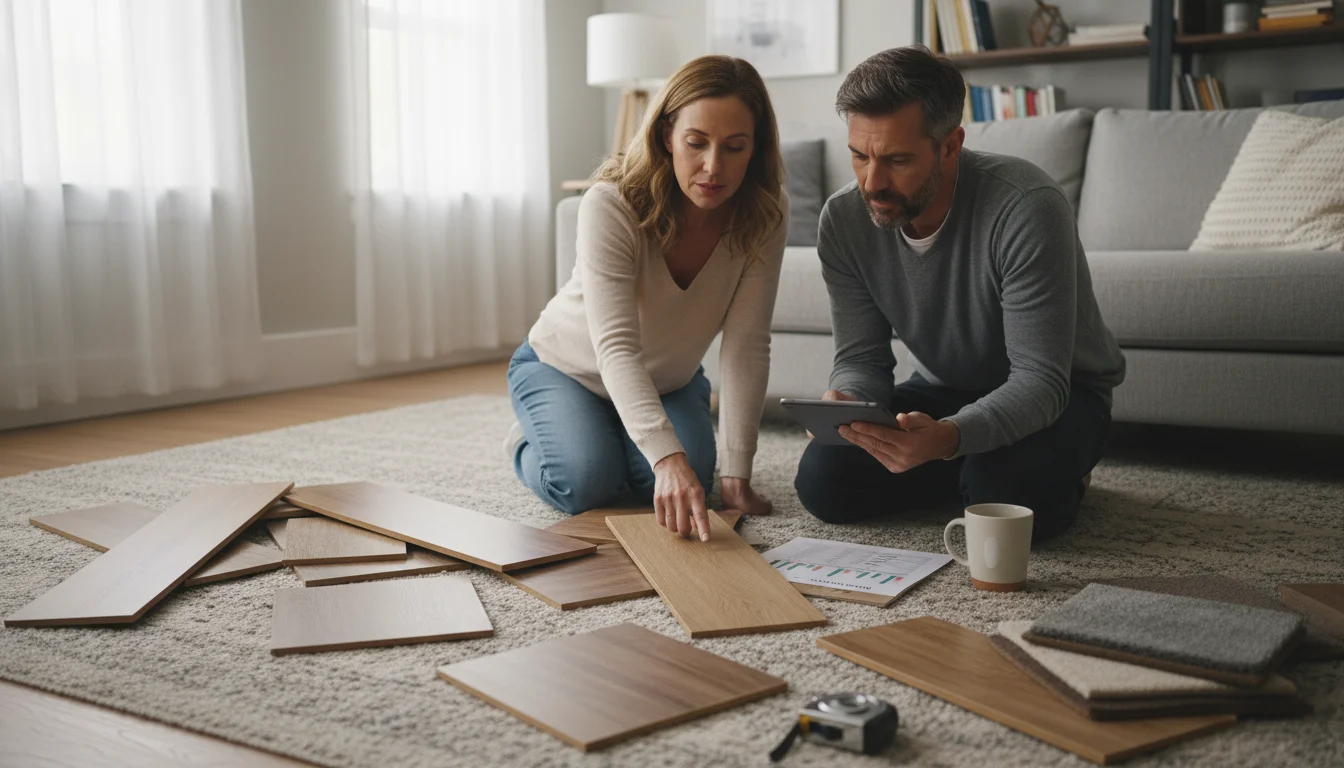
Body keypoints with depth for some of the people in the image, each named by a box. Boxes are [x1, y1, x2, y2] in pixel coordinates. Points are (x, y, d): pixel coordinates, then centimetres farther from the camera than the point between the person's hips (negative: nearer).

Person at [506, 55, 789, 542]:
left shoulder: (764, 214, -23)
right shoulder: (611, 205, -33)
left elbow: (746, 347, -24)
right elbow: (615, 347, -42)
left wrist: (736, 473, -30)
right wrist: (667, 456, -56)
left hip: (668, 381, 3)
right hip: (566, 368, -3)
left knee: (690, 480, -21)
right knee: (587, 483, -25)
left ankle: (623, 438, 15)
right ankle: (528, 443, 11)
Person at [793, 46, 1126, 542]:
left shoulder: (1026, 208, -32)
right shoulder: (844, 219, -16)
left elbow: (1039, 381, -34)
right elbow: (862, 356, -11)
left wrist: (947, 437, -52)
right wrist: (842, 402, -36)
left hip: (1055, 392, -4)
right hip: (943, 389, 5)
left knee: (1005, 501, -34)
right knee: (822, 483, -14)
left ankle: (1063, 466, 3)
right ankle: (966, 470, 11)